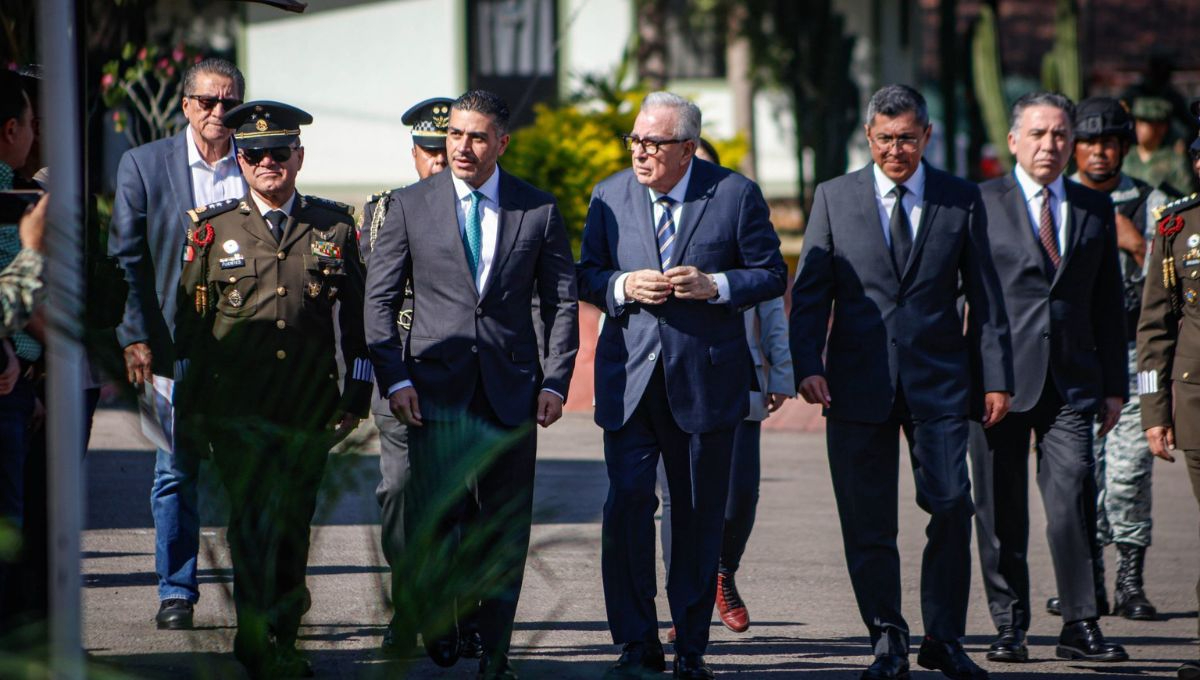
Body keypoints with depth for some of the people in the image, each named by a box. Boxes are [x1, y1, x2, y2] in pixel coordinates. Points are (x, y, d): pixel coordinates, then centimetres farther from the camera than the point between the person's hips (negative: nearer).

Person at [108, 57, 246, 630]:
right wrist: (135, 336, -7)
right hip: (175, 343, -1)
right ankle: (176, 592, 9)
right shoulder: (144, 165, 5)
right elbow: (126, 258, 2)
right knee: (177, 471, 2)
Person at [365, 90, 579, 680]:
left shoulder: (538, 210, 6)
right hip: (436, 388, -1)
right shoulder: (409, 206, 4)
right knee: (435, 512, -11)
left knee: (505, 526, 1)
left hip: (511, 389, 1)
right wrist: (395, 379, -6)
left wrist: (555, 381, 0)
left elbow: (562, 302, 10)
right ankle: (436, 612, 14)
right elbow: (379, 299, 5)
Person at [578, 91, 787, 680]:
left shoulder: (736, 195, -1)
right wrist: (623, 287, -11)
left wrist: (714, 286, -16)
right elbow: (587, 275, 11)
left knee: (700, 515, 6)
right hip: (630, 379, 1)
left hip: (705, 381, -1)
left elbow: (771, 274, 1)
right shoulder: (609, 197, 6)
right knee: (627, 502, -12)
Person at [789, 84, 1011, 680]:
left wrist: (996, 378, 3)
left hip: (939, 384, 0)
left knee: (952, 507, -8)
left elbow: (984, 296, 9)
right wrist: (807, 365, -8)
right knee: (867, 523, 1)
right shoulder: (834, 197, 7)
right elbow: (810, 290, 5)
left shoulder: (961, 201, 7)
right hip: (859, 384, 0)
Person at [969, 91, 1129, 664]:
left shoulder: (1095, 209, 13)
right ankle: (1009, 627, 11)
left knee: (1073, 504, -8)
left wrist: (1114, 384, 11)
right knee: (1001, 511, 2)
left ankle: (1080, 626, 1)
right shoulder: (980, 204, 3)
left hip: (1072, 382, 2)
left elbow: (1109, 303, 16)